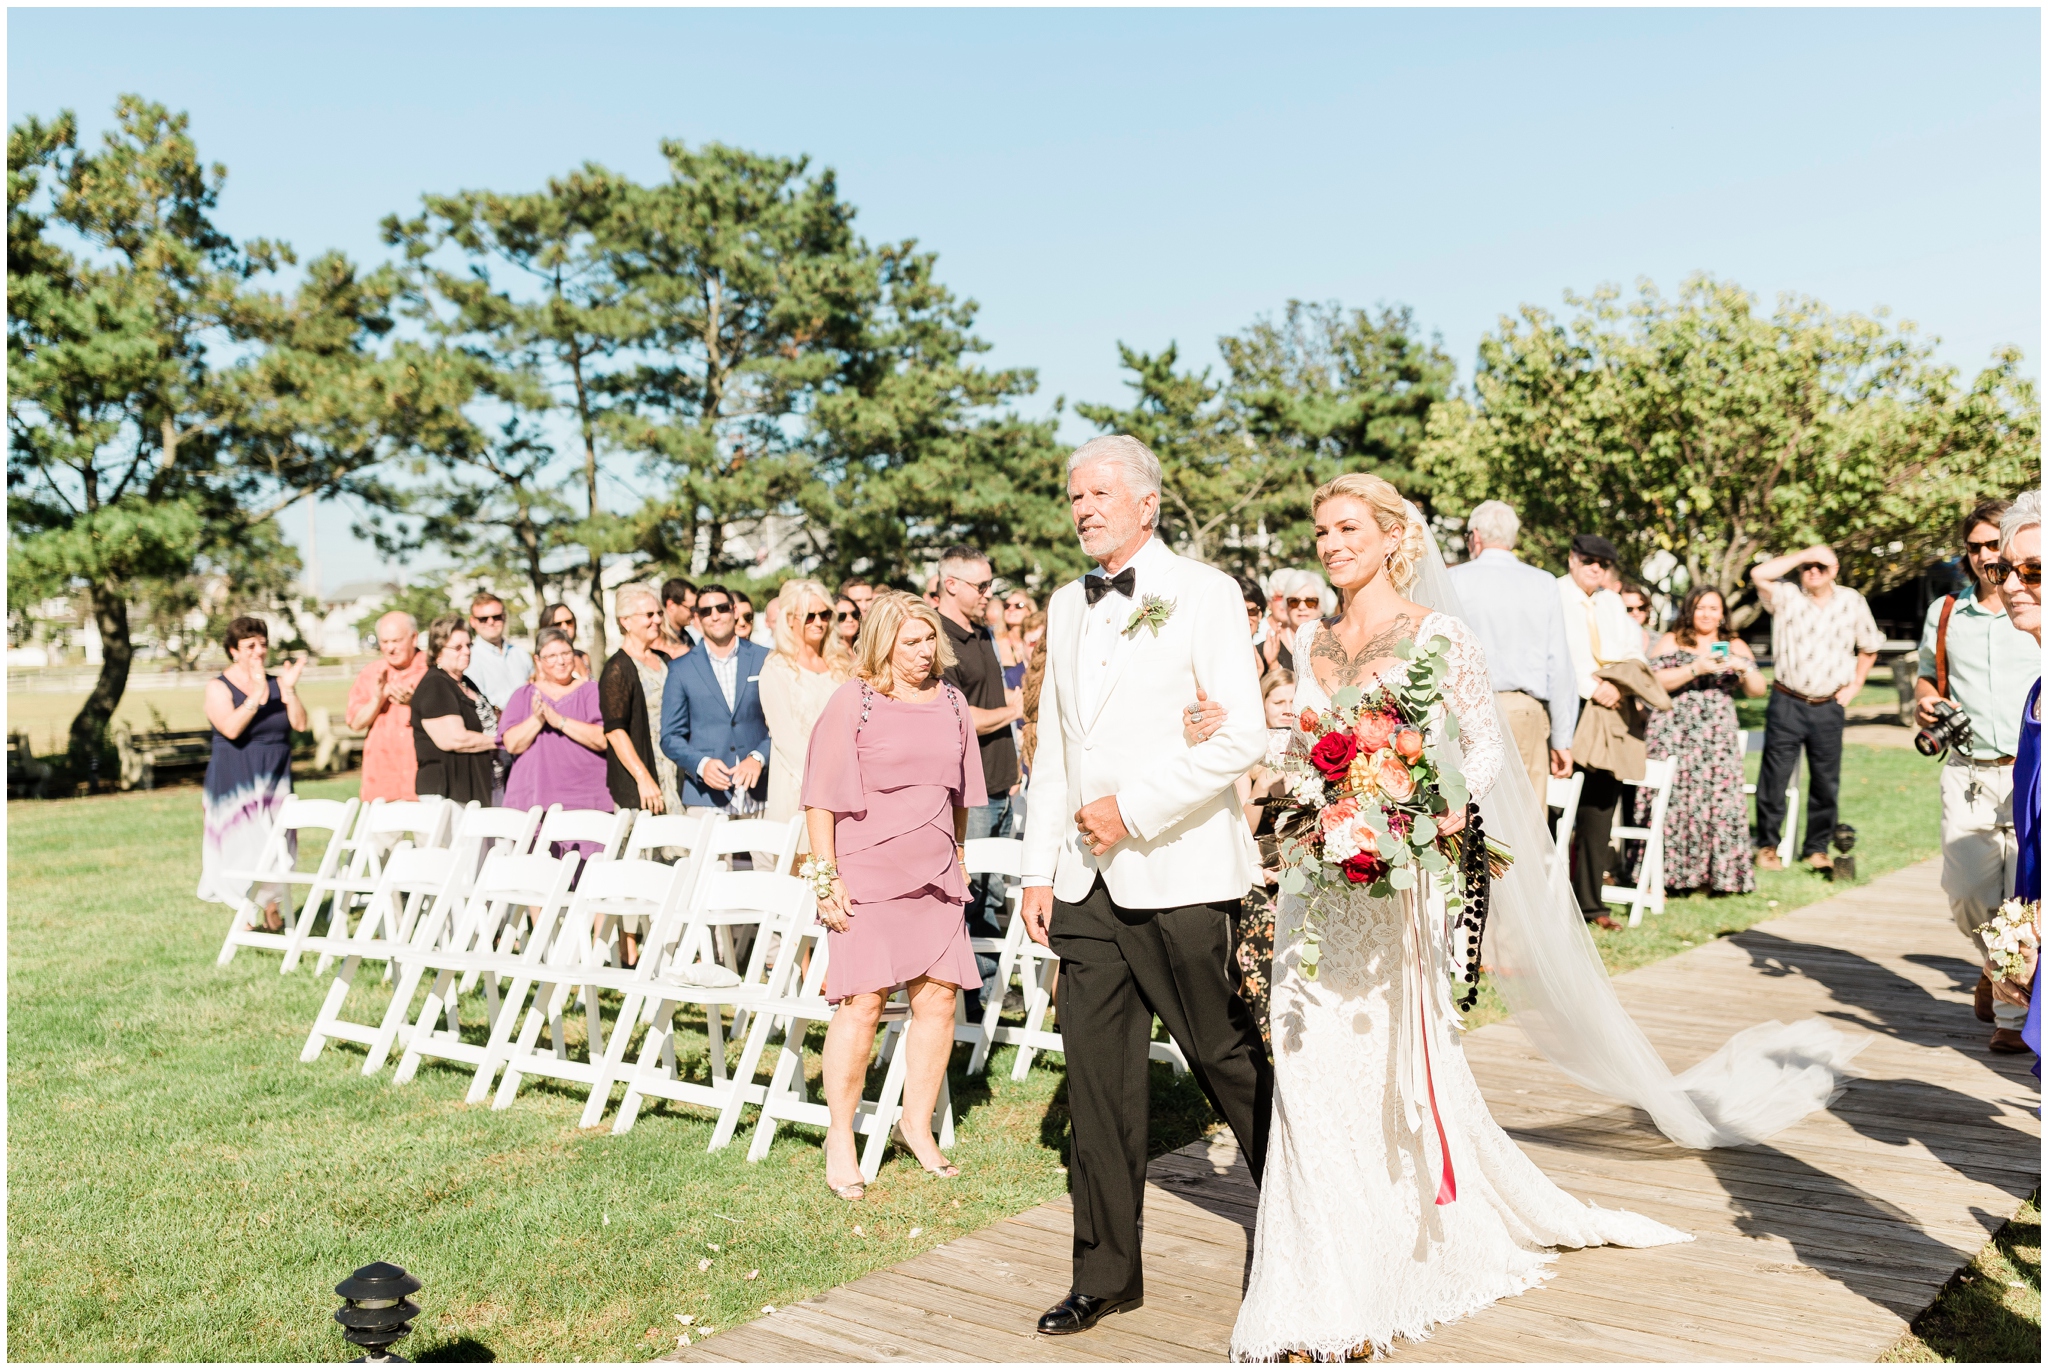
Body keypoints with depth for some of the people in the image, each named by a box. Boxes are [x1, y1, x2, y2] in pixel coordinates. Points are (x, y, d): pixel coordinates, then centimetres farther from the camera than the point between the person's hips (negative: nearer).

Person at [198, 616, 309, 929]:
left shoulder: (276, 684, 7)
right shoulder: (219, 688, -4)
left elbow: (300, 724, -3)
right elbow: (231, 728, -21)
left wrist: (289, 689, -14)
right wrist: (257, 694, -26)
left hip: (275, 782, 4)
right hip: (235, 783, -4)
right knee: (243, 848, -3)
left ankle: (271, 909, 15)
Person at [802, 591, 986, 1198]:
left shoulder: (950, 702, 10)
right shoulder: (853, 702, -5)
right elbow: (821, 797, -5)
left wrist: (959, 857, 22)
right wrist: (826, 874, -10)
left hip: (934, 874, 5)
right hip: (867, 874, -5)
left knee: (938, 996, 4)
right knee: (864, 1002, -6)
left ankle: (917, 1123, 22)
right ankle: (840, 1138, 9)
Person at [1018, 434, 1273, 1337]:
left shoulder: (1203, 593, -5)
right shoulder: (1065, 607, 14)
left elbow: (1241, 736, -13)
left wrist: (1132, 810, -15)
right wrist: (1040, 867, 11)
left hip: (1177, 875, -5)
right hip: (1087, 882, 6)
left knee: (1228, 1059, 7)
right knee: (1098, 1078, 8)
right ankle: (1106, 1272, 21)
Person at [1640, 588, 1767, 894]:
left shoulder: (1735, 647, 16)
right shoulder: (1671, 642, 7)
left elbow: (1757, 690, 10)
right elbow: (1654, 681, -7)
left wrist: (1744, 668, -9)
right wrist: (1696, 668, -15)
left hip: (1718, 738, 3)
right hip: (1675, 736, -3)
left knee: (1719, 801, -5)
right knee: (1673, 801, -8)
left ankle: (1720, 874, 2)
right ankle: (1661, 875, -5)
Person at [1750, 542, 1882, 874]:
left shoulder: (1852, 602, 7)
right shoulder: (1786, 597, -1)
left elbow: (1869, 648, 19)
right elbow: (1759, 574, -21)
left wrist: (1855, 684, 8)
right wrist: (1805, 554, -14)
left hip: (1829, 707, 2)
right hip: (1787, 703, -2)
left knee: (1826, 780, 7)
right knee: (1774, 776, -1)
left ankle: (1816, 848, 19)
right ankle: (1767, 846, 10)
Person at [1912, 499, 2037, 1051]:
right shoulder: (1944, 613, 11)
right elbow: (1926, 674, 22)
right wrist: (1924, 701, 1)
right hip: (1967, 773, 3)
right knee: (1966, 894, 3)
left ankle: (2016, 1012, 8)